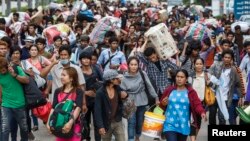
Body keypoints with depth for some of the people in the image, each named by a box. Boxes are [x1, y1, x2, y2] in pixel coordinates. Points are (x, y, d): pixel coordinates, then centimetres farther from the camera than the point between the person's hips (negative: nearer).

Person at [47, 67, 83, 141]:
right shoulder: (58, 91, 9)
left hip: (74, 125, -4)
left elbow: (78, 108, -16)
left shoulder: (78, 91, -4)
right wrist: (49, 122, -11)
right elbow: (53, 108, 4)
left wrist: (70, 122, -30)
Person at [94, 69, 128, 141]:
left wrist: (125, 95, -8)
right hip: (106, 123, -3)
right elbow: (97, 111, -17)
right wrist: (100, 126, -23)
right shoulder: (100, 92, -17)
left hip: (118, 122, 4)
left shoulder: (118, 89, -2)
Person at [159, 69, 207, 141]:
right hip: (170, 125, -1)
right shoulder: (169, 90, 3)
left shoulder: (191, 92, 1)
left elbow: (197, 104, -9)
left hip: (183, 126, 1)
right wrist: (163, 104, -12)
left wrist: (202, 112, -29)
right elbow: (161, 105, 12)